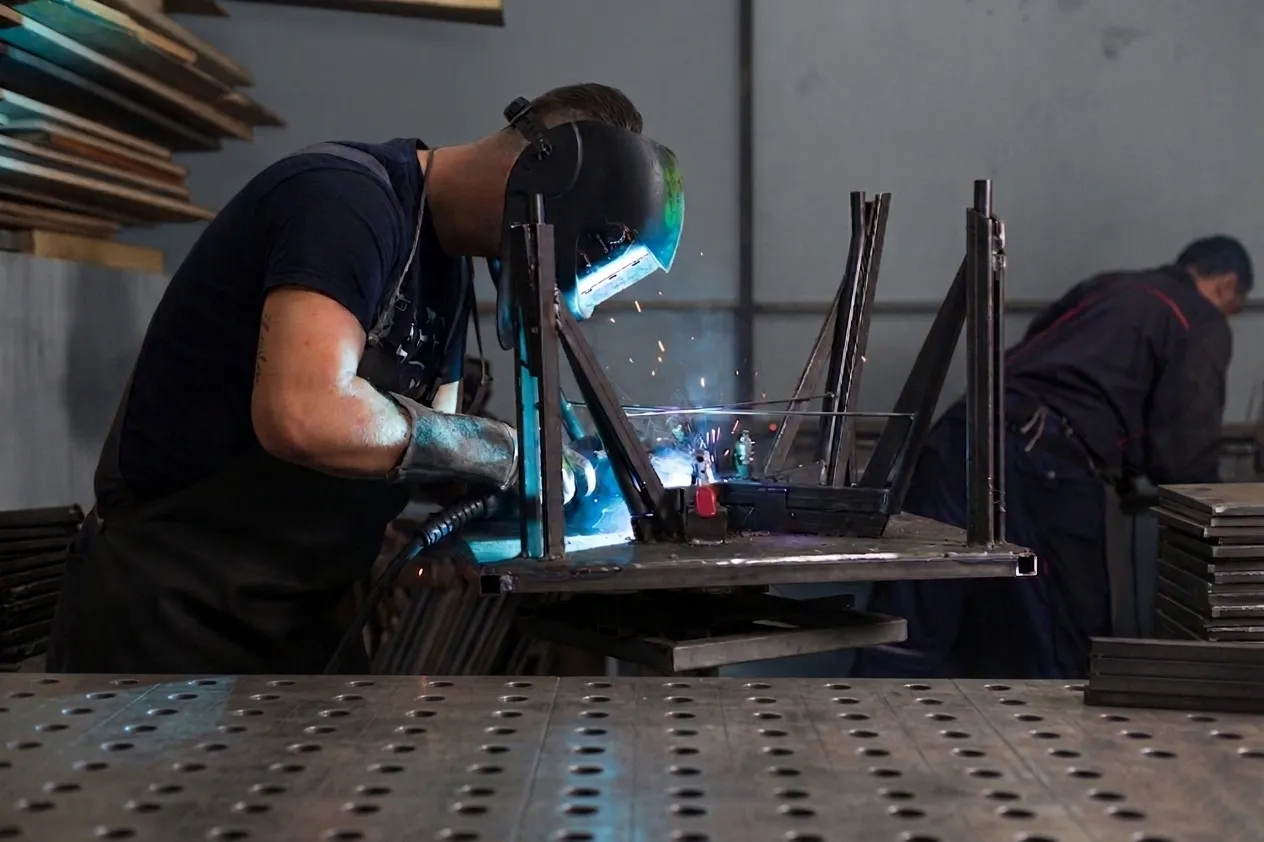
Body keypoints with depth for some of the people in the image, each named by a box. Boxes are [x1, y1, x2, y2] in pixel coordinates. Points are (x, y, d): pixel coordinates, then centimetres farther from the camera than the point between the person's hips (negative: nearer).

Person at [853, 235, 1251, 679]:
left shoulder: (1104, 286, 29)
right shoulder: (1203, 324, 10)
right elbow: (1185, 448, -1)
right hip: (1051, 471, -6)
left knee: (906, 641, 2)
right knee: (1061, 652, 12)